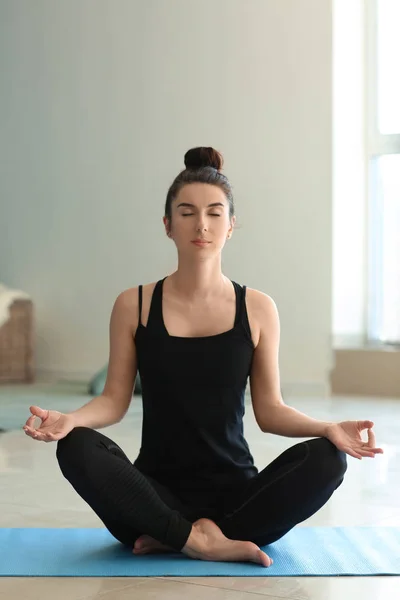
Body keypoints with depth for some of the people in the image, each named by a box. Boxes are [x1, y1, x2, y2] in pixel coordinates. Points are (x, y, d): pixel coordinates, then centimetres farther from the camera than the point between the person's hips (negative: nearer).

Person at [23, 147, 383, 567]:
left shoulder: (257, 309, 1)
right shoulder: (133, 306, 1)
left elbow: (269, 409, 3)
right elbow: (115, 399, 1)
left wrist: (327, 428, -16)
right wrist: (69, 419, -20)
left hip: (234, 489, 1)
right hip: (159, 492, -1)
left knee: (326, 459, -26)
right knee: (76, 448, -29)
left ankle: (174, 538, -18)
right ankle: (203, 541, -22)